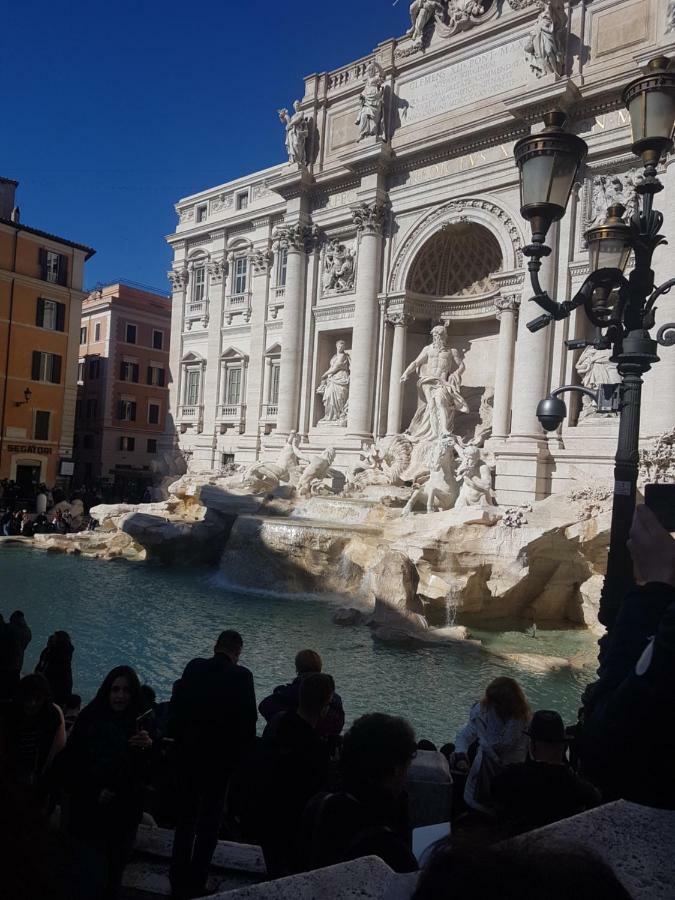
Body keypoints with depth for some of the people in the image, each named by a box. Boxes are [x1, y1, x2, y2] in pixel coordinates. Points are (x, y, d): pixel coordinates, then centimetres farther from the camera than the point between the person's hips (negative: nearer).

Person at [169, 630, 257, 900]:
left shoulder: (194, 668, -7)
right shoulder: (241, 676, -16)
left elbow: (176, 708, -2)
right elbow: (248, 719, -15)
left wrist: (179, 741, 9)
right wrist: (239, 755, -2)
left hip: (188, 753, 4)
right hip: (220, 757, -4)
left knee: (185, 818, 21)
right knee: (209, 822, 13)